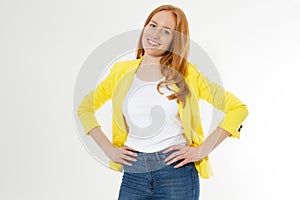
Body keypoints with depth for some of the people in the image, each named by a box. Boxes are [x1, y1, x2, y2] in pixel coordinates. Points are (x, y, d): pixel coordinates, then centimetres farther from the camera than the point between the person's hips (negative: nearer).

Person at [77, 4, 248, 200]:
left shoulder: (187, 74, -2)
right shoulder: (122, 72, 5)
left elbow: (238, 108, -2)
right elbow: (85, 107, 15)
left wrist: (202, 150, -9)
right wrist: (108, 148, 3)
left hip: (176, 171, -2)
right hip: (133, 174, 2)